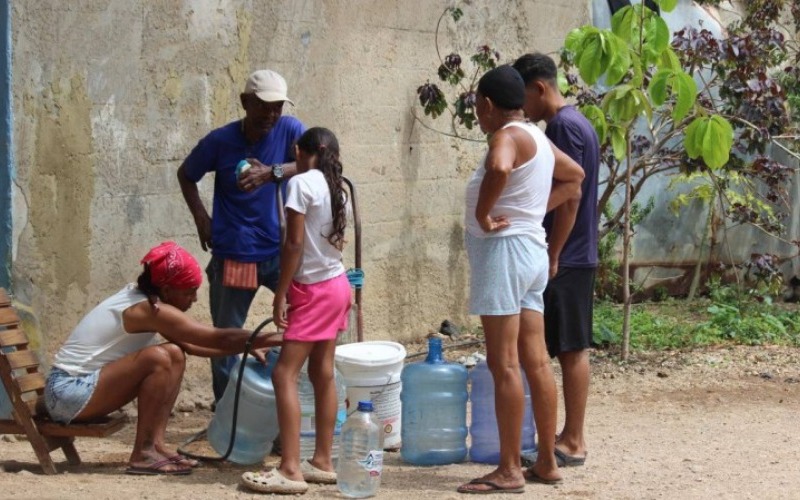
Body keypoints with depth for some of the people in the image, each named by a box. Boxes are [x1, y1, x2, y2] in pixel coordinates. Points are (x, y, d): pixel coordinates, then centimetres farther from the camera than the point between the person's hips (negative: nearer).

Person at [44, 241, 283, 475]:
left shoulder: (141, 299, 8)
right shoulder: (150, 310, -20)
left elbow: (189, 345, 14)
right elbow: (220, 338, -21)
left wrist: (248, 347, 8)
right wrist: (274, 340, -14)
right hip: (68, 390, -10)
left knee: (175, 355, 5)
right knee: (158, 358, -26)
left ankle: (155, 442, 2)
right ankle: (142, 454, -18)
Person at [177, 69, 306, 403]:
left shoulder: (289, 130, -6)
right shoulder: (220, 141, -5)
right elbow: (185, 175, 12)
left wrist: (273, 172, -37)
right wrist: (201, 218, 0)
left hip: (280, 251, 0)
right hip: (233, 255, 0)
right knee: (226, 339, 6)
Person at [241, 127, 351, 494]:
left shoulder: (301, 183, -14)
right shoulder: (337, 190, 9)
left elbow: (294, 244, -18)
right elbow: (336, 242, 13)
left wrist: (280, 295, -14)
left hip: (313, 289, -9)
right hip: (337, 284, 9)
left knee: (284, 374, -9)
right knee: (322, 373, 12)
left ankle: (290, 470, -15)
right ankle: (322, 462, 16)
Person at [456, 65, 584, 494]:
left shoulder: (507, 137, -13)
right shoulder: (537, 138, 15)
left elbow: (499, 169, -36)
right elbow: (574, 177, 31)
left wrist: (482, 214, -22)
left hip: (504, 249, -10)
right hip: (533, 247, 10)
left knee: (504, 364, -8)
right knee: (536, 361, 10)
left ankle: (509, 470, -8)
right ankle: (546, 463, 14)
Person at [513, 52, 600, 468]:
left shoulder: (564, 127, -15)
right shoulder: (571, 123, 15)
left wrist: (552, 257, -18)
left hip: (566, 259, -10)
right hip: (572, 257, 10)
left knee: (571, 350, -5)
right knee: (569, 350, 11)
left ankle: (573, 442, -1)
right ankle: (570, 436, 16)